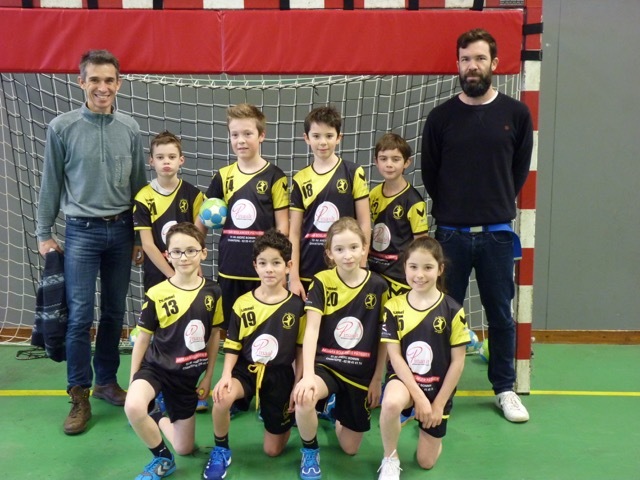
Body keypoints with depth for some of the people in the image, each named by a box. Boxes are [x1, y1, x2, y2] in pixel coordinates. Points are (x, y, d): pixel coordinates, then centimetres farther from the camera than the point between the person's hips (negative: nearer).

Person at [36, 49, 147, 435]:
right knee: (80, 316, -3)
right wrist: (44, 234, 3)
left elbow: (139, 185, 7)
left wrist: (141, 236, 9)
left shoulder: (131, 129, 2)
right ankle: (80, 396, 10)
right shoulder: (62, 127, -5)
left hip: (121, 231, 3)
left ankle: (107, 381, 27)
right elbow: (51, 184, 1)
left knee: (115, 313, 10)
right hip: (81, 231, -2)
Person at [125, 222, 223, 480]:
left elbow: (214, 336, 5)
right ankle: (162, 458, -7)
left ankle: (157, 418, 43)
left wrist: (208, 377, 7)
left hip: (188, 375, 3)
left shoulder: (212, 292, -6)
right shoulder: (156, 294, -14)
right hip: (156, 367, -3)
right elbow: (143, 339, -3)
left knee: (184, 448, 11)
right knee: (133, 407, -37)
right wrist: (133, 380, 1)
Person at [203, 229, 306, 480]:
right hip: (246, 370, 1)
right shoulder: (242, 304, -5)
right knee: (222, 397, -35)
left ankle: (287, 417, 42)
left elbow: (301, 349, 0)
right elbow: (232, 345, -1)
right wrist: (226, 375, -17)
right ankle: (221, 450, -6)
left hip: (280, 375, 0)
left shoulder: (297, 306, -6)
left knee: (273, 450, 7)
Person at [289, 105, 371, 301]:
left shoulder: (353, 173, -1)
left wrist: (361, 268, -3)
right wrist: (293, 277, -1)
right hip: (308, 273, 2)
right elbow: (294, 232, 3)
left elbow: (364, 223, 0)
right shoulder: (300, 179, 3)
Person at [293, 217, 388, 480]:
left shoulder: (378, 285, -6)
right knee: (304, 398, -37)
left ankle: (336, 413, 44)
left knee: (350, 448, 9)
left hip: (362, 372, 2)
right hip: (325, 365, -2)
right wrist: (308, 375, -31)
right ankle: (310, 451, -3)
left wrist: (377, 379, 2)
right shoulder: (321, 282, -10)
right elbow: (311, 330, -19)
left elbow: (383, 337, 2)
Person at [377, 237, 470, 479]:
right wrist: (419, 397, -17)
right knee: (391, 402, -38)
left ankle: (432, 427, 40)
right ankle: (390, 460, -9)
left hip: (438, 387, 1)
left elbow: (457, 362, -7)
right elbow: (395, 357, -11)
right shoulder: (394, 307, -10)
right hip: (404, 379, -1)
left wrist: (439, 404, -7)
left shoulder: (452, 311, -11)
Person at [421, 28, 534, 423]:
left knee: (501, 314, 11)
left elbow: (520, 169, 10)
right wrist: (450, 212, 9)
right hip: (450, 233, 0)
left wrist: (498, 207, 10)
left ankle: (505, 389, 27)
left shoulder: (516, 114, 2)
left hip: (497, 233, 1)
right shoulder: (441, 117, 1)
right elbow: (430, 174, 8)